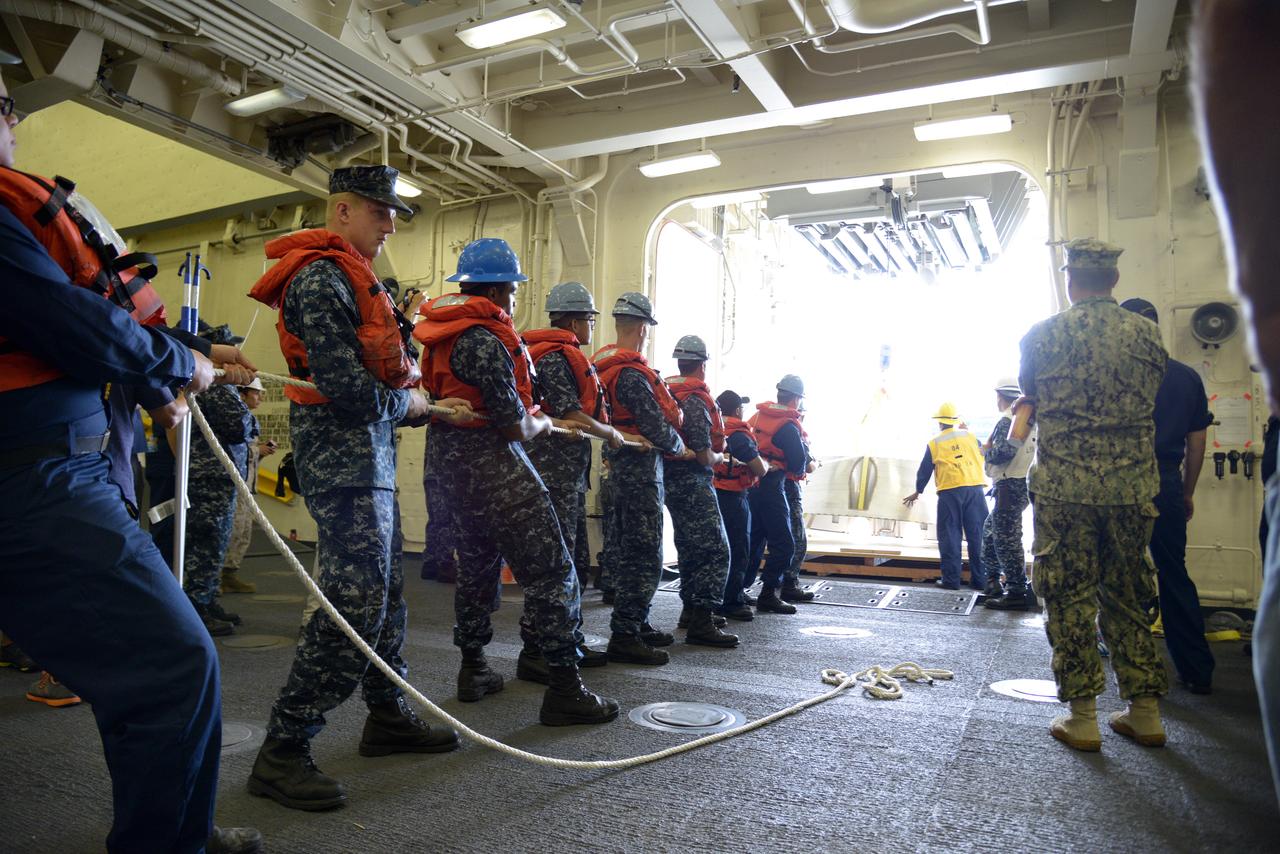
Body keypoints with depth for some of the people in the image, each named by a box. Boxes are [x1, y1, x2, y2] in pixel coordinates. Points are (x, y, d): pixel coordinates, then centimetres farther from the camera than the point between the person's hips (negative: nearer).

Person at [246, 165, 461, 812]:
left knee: (383, 590, 15)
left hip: (372, 449, 11)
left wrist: (411, 399, 4)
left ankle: (388, 715, 29)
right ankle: (282, 753, -1)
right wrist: (407, 403, -5)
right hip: (343, 451, -11)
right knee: (355, 599, -11)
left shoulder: (351, 277, 20)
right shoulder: (321, 277, -14)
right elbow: (344, 387, -21)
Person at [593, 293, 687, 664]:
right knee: (645, 556, -4)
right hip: (640, 470, -10)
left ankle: (636, 624, 28)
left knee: (626, 551, 16)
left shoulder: (604, 366, 12)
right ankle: (624, 636, -1)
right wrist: (679, 446, 1)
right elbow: (658, 428, -20)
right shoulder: (632, 374, -19)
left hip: (618, 468, 10)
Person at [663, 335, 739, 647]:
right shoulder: (696, 400, -17)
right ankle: (700, 623, -10)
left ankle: (691, 609, 31)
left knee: (690, 547, 20)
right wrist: (719, 458, 2)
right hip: (693, 482, -10)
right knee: (715, 550, -8)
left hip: (671, 479, 10)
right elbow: (704, 455, -20)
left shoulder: (667, 393, 10)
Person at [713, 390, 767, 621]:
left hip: (713, 494, 8)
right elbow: (761, 470, -14)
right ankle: (732, 602, 4)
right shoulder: (739, 435, -15)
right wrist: (764, 462, 9)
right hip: (734, 497, -8)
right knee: (738, 550, 1)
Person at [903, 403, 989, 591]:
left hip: (950, 492, -2)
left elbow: (924, 470, 14)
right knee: (978, 535, 6)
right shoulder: (970, 436, 9)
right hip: (975, 489, 2)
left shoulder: (934, 443, 6)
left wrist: (917, 491, 26)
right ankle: (980, 579, 9)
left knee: (950, 537, 4)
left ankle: (951, 579, 4)